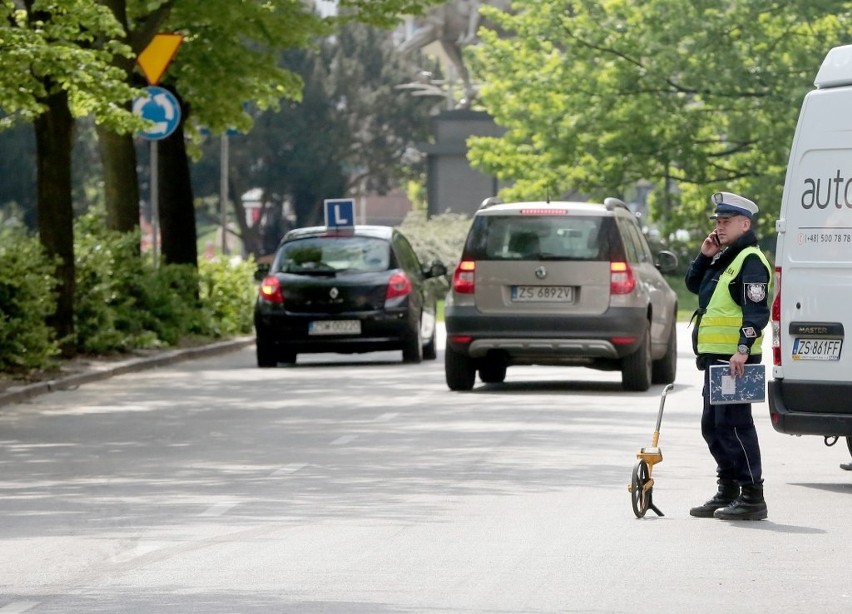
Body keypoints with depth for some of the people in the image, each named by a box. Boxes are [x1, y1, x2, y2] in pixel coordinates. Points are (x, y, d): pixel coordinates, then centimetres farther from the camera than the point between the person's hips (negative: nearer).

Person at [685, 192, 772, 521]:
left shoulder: (750, 261, -12)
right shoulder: (724, 258, 19)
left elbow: (757, 311, -20)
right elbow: (693, 284, 25)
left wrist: (743, 348, -29)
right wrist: (705, 256, 10)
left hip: (735, 358, -11)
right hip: (716, 357, 11)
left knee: (733, 424, -11)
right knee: (713, 425, 14)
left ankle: (752, 497, -9)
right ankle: (727, 492, 23)